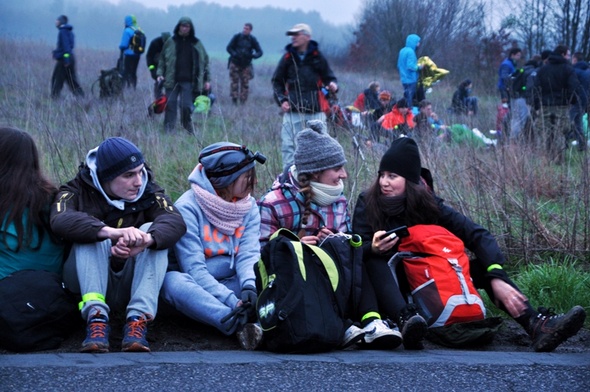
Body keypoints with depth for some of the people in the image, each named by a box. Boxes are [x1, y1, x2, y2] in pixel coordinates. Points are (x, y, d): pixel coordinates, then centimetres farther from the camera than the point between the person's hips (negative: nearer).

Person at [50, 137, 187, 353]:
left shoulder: (148, 192, -1)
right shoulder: (78, 192, -5)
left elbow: (175, 221, -21)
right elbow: (60, 221, -29)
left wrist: (146, 240, -44)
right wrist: (110, 232, -46)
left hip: (128, 287, 2)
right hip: (86, 283, -1)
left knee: (152, 231, -22)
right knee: (92, 233, -26)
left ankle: (137, 321, -35)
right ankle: (96, 317, -40)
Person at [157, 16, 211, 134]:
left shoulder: (197, 44, 7)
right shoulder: (170, 43, 7)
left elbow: (205, 61, 12)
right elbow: (162, 59, 14)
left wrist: (207, 80, 8)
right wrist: (160, 73, 1)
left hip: (188, 81, -1)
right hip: (172, 80, 1)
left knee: (186, 107, -6)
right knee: (170, 105, -1)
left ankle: (190, 132, 10)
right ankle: (168, 131, 4)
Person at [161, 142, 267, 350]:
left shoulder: (249, 206, 4)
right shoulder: (188, 208, -13)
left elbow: (249, 254, -8)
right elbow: (193, 268, -20)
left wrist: (249, 287, -31)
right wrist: (232, 302, -32)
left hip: (232, 284, 4)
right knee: (173, 281, -37)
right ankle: (241, 323, -50)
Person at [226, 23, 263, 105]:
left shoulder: (252, 40, 1)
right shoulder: (237, 37, -2)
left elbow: (260, 52, 1)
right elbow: (228, 48, -1)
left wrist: (253, 55, -22)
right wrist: (234, 54, -21)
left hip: (246, 65, 1)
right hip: (235, 64, -1)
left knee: (245, 84, -1)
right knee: (234, 82, -6)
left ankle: (243, 102, 4)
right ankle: (234, 100, -4)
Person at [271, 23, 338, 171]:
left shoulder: (318, 57, 5)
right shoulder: (288, 58, 8)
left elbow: (329, 77, 13)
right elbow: (277, 81, 15)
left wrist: (332, 85, -11)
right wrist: (281, 100, 1)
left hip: (315, 110, -1)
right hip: (292, 110, 1)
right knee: (288, 145, -4)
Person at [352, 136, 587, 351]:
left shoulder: (429, 204, -7)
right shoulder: (367, 203, -10)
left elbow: (478, 235, -15)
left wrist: (497, 279, -31)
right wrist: (373, 249, -38)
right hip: (388, 286, -2)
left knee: (483, 265, -14)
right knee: (374, 261, -33)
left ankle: (537, 325, -31)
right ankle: (406, 320, -60)